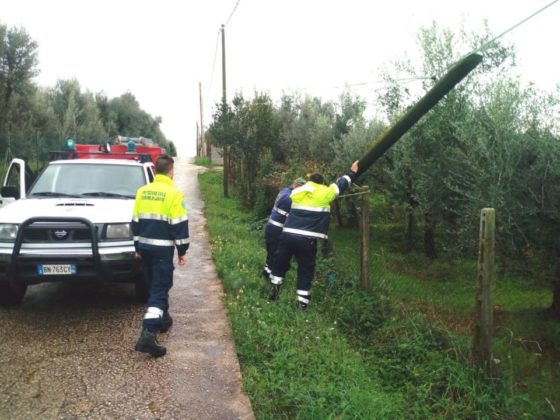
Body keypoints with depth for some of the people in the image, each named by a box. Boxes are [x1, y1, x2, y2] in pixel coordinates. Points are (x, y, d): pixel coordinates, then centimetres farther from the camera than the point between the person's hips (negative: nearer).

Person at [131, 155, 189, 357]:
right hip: (163, 249, -6)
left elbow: (135, 221, 12)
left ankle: (163, 318, 37)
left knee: (156, 285, 22)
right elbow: (179, 225, -12)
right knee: (159, 289, -7)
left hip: (145, 247, 6)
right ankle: (148, 335, -17)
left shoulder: (142, 191, 7)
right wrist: (182, 251, -3)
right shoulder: (173, 194, -12)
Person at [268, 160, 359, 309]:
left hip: (288, 235, 3)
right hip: (307, 239, -3)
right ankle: (302, 299, 10)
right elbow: (340, 184, 15)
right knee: (306, 269, 10)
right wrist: (352, 172, 29)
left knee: (280, 263, 22)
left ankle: (274, 289, 23)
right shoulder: (324, 193, 2)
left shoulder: (297, 193, 11)